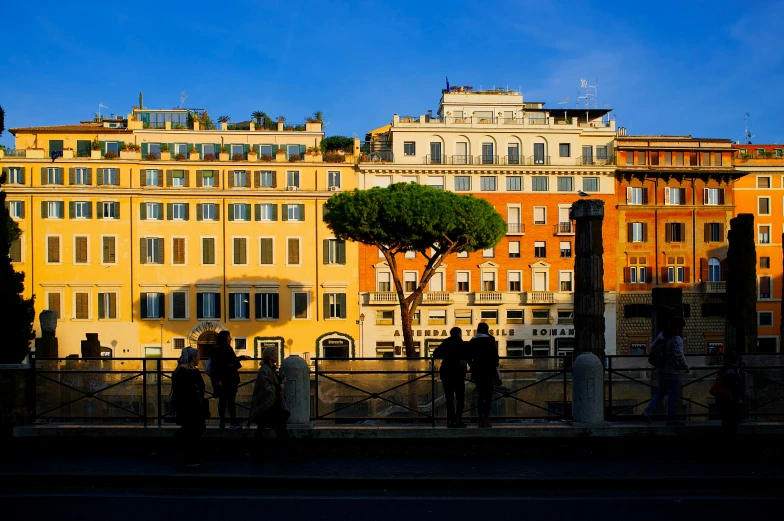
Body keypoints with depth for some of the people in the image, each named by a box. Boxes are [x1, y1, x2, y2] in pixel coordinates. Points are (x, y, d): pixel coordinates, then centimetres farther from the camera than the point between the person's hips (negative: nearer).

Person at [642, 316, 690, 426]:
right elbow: (679, 355, -29)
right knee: (673, 396, 5)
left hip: (661, 371, 7)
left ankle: (647, 412, 8)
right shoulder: (677, 339, -17)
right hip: (672, 372, -7)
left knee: (660, 393, 19)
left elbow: (652, 347, 14)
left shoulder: (662, 335, 4)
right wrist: (686, 366, -14)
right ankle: (671, 419, 12)